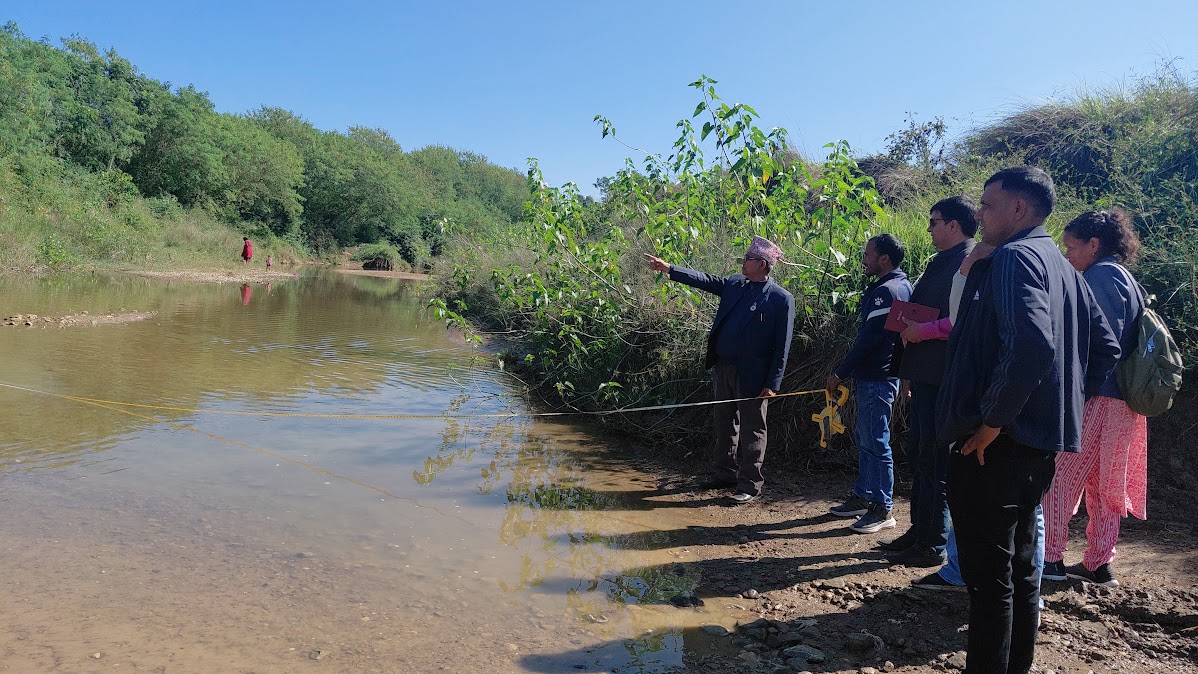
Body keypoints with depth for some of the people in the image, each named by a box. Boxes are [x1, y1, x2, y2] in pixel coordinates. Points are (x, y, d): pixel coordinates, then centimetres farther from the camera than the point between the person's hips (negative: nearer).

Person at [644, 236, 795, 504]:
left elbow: (782, 346, -11)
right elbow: (704, 280, 14)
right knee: (724, 424, 17)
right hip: (724, 369, 7)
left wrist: (772, 384, -14)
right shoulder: (734, 284, 8)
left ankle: (750, 485, 13)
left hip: (752, 376, -7)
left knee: (751, 430, 3)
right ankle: (726, 473, 31)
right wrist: (667, 268, 8)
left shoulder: (781, 299, -11)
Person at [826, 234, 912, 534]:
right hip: (873, 376, 11)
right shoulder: (903, 286, 14)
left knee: (875, 442, -3)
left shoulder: (886, 291, -18)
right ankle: (862, 497, 28)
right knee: (865, 438, 17)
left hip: (876, 379, -11)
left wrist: (840, 373, -14)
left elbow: (868, 338, -21)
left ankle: (882, 509, 5)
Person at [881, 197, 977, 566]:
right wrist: (910, 369, 16)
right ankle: (919, 531, 26)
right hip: (925, 375, 10)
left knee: (934, 460, -3)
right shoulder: (942, 261, 18)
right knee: (918, 454, 15)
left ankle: (932, 545, 7)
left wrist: (922, 330, -17)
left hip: (942, 377, -10)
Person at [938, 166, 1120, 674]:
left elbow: (1032, 345, -30)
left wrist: (991, 421, -21)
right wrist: (1061, 400, 18)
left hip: (994, 444, -10)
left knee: (988, 577, -1)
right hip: (1042, 442, 10)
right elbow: (1105, 350, 20)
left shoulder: (1013, 257, -14)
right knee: (1019, 568, 19)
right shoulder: (1062, 267, 15)